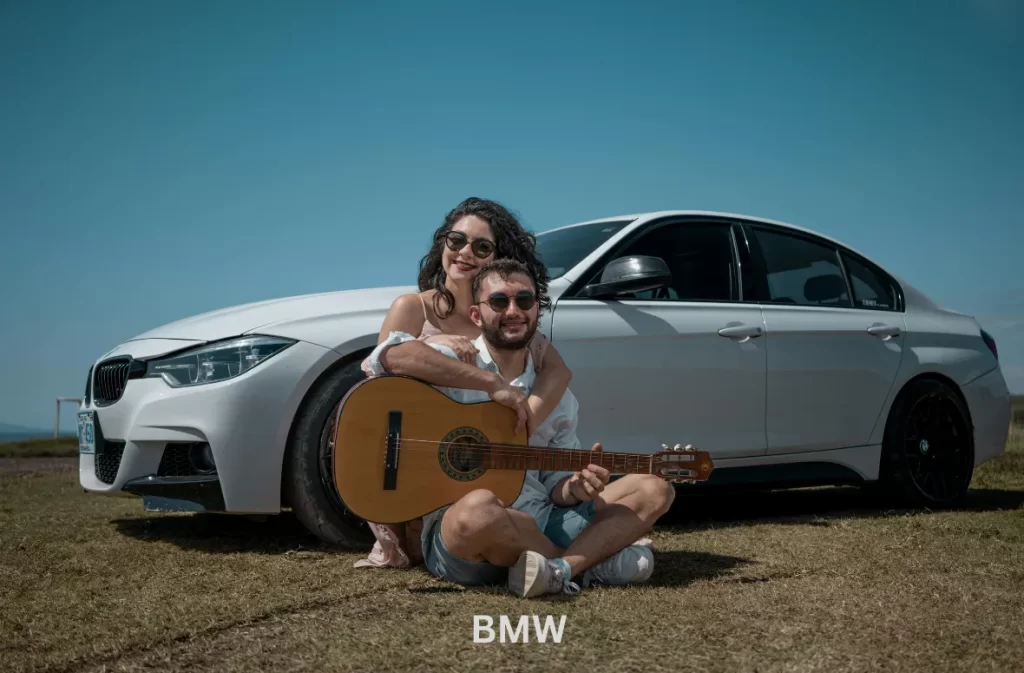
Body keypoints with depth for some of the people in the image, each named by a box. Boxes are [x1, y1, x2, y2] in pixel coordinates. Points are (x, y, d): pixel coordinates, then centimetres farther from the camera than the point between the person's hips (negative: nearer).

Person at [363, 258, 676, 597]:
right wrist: (492, 384, -22)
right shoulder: (454, 362, -1)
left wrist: (576, 488, -11)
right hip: (456, 533, -6)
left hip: (540, 528, 6)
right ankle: (592, 563, -14)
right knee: (478, 508, -41)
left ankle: (560, 570, -27)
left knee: (654, 490, -2)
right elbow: (389, 354, -23)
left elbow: (555, 481, 15)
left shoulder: (556, 394, 14)